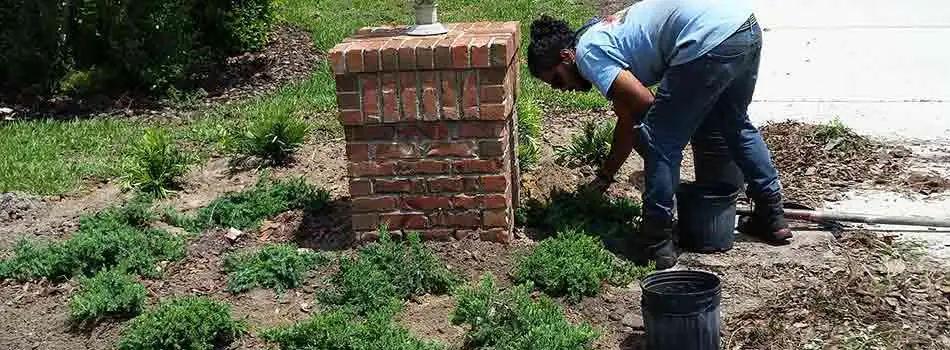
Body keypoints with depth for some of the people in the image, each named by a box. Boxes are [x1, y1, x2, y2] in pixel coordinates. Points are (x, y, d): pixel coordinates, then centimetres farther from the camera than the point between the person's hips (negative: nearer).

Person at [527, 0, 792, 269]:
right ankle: (772, 217, 41)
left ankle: (657, 245, 9)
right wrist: (605, 175, 32)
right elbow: (627, 115, 29)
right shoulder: (605, 33, 26)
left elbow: (643, 104, -10)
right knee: (735, 124, 30)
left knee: (660, 142, 1)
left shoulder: (587, 53, -2)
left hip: (710, 41, -11)